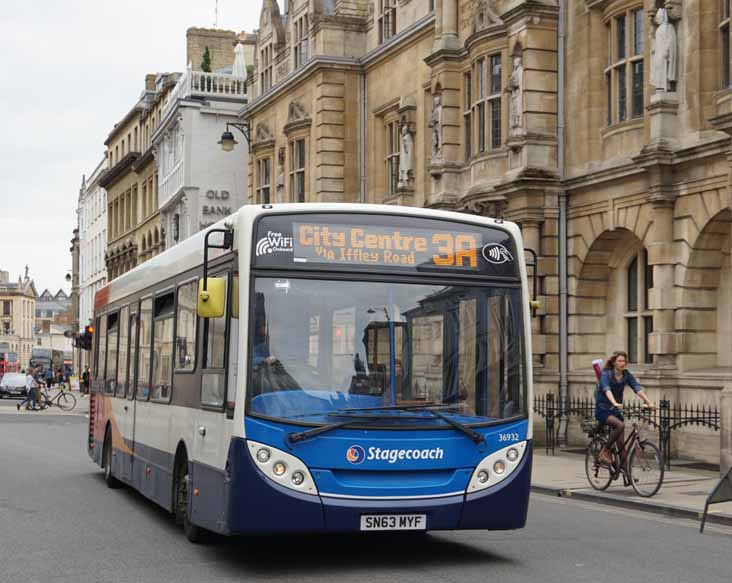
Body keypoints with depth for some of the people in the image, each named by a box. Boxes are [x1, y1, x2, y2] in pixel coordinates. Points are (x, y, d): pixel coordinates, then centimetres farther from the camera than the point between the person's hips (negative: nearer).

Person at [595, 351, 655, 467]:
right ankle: (605, 452, -16)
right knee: (620, 425, -32)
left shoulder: (627, 375, -2)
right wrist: (615, 403, -54)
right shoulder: (606, 374, -17)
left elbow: (637, 389, -13)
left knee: (621, 442, -3)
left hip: (616, 411, 5)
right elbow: (607, 390, -35)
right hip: (603, 409, -5)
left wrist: (649, 402, -28)